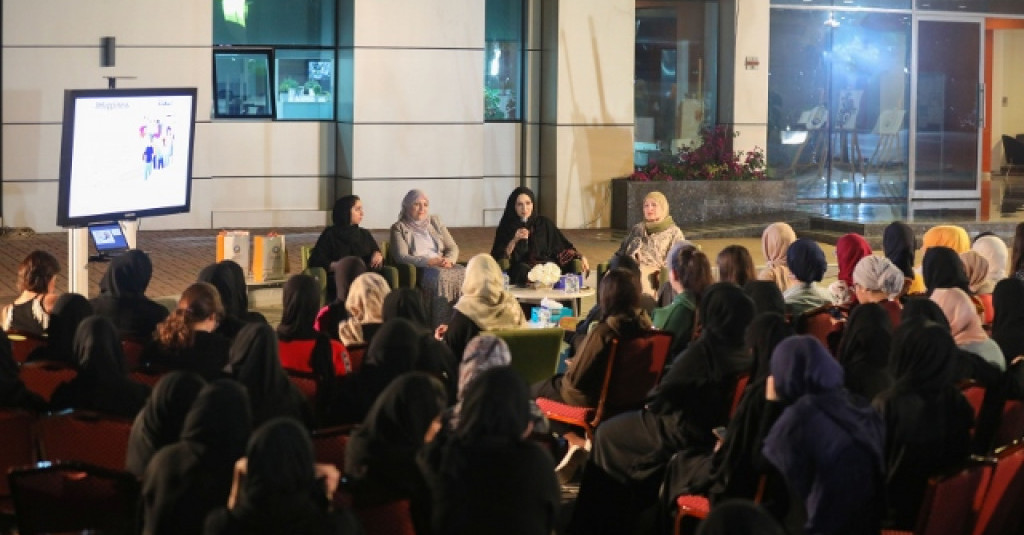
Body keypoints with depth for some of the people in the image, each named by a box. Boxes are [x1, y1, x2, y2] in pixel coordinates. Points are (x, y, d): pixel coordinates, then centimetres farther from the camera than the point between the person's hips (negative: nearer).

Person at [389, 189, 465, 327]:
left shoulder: (435, 221, 22)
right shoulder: (399, 228, 8)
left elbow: (453, 248, 18)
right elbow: (402, 257, -6)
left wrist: (448, 260, -6)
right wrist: (430, 261, -17)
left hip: (441, 265, 4)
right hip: (418, 270, -4)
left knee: (463, 273, -30)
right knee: (440, 276, -38)